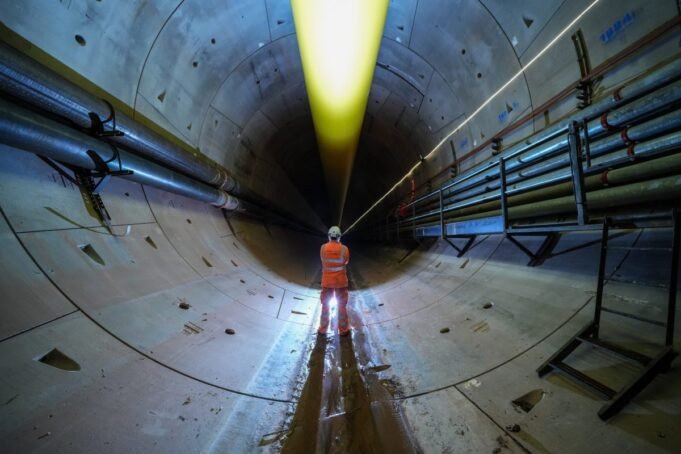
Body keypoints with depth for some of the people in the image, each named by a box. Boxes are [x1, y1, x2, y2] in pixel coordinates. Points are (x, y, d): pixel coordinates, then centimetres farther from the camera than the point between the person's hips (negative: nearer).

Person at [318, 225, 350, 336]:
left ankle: (323, 329, 27)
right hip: (341, 281, -1)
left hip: (327, 281, 1)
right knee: (342, 305, 12)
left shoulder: (323, 248, -10)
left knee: (325, 305, 16)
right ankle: (343, 329, 22)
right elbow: (346, 262, 2)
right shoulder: (344, 249, -14)